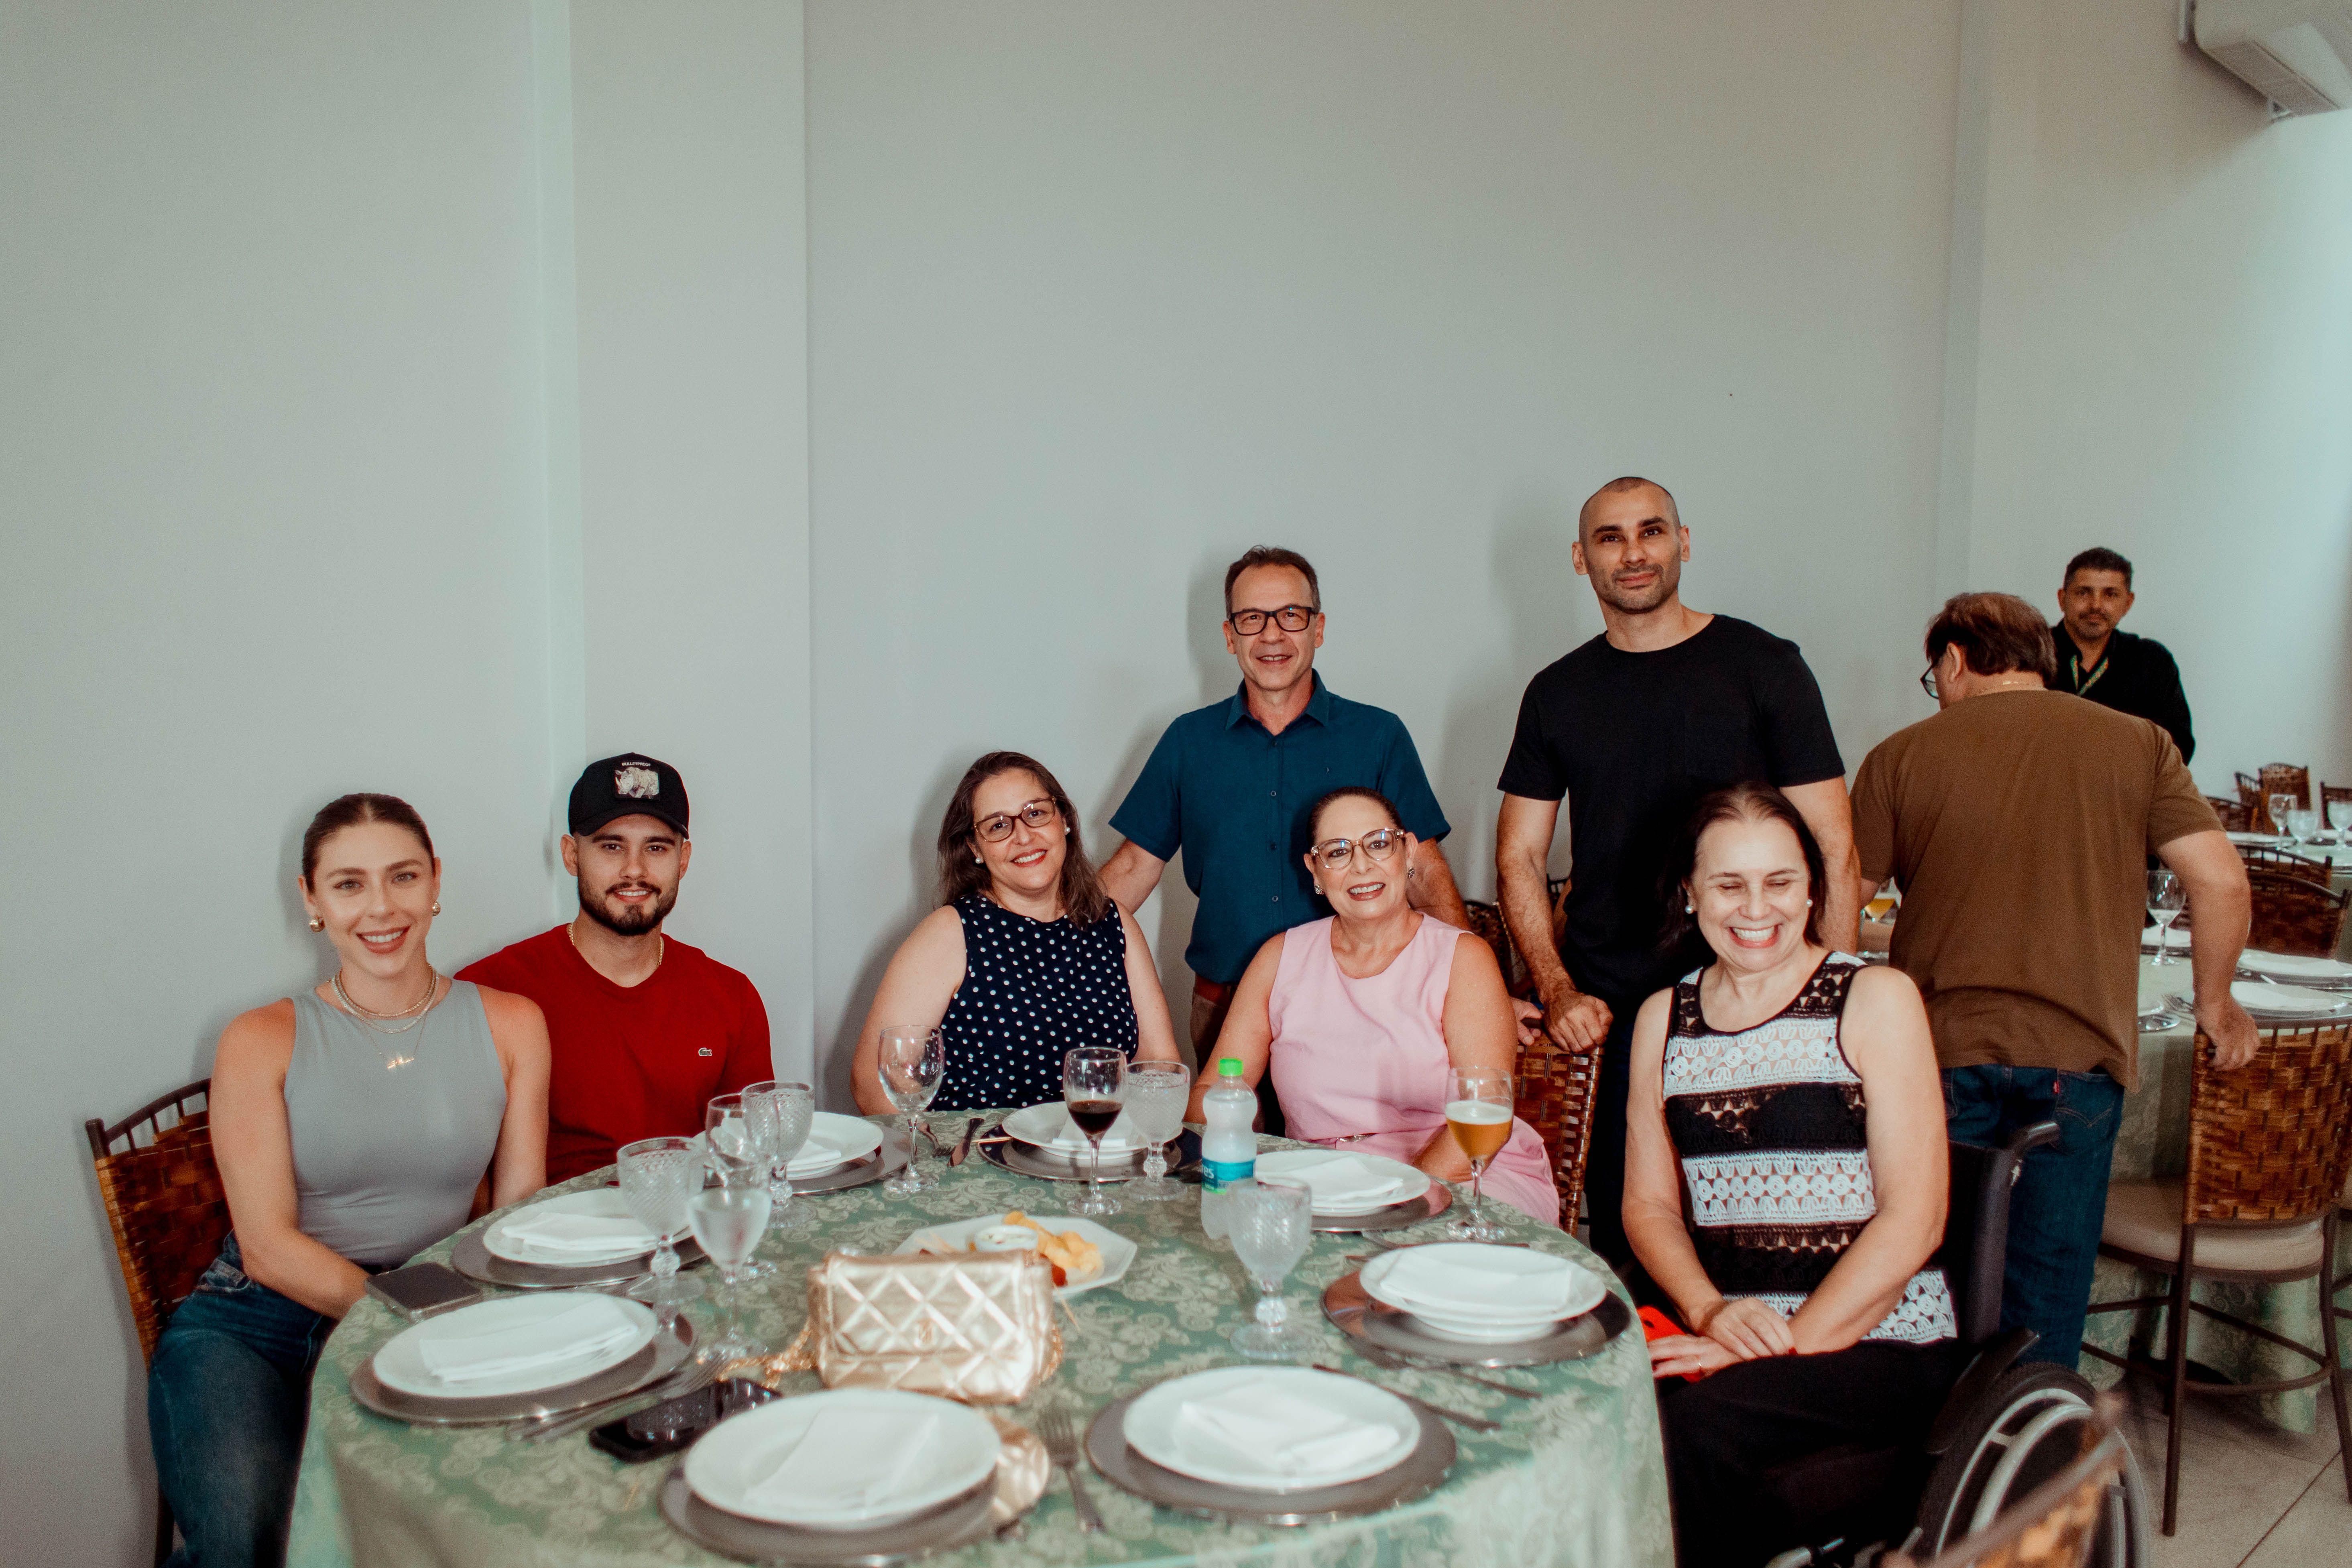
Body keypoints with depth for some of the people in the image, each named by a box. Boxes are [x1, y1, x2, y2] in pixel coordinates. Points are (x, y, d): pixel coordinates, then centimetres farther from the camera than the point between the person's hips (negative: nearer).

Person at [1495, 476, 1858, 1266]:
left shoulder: (1763, 667, 0)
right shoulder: (1558, 692, 10)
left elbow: (1832, 852, -2)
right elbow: (1519, 858, 11)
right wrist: (1558, 992, -2)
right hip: (1602, 1016, 3)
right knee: (1619, 1242, 6)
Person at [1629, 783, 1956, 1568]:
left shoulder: (1875, 1000, -1)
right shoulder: (1664, 1019, 12)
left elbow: (1913, 1218, -7)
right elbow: (1649, 1205, 11)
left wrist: (1793, 1344, -16)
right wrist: (1709, 1311, -9)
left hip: (1879, 1338, -3)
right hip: (1725, 1336, 4)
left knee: (1698, 1423, -32)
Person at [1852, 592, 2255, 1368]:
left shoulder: (1901, 755, 3)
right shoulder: (2138, 743, 6)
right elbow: (2221, 879, -1)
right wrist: (2215, 1004, 13)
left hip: (1941, 1047, -1)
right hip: (2079, 1050, 1)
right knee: (2050, 1277, 12)